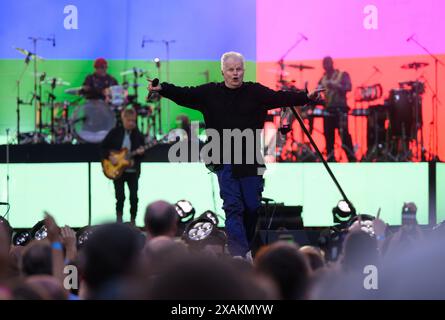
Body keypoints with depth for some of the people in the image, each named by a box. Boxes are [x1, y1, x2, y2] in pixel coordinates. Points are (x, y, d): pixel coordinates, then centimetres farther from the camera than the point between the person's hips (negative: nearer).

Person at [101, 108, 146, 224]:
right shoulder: (115, 132, 1)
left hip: (133, 170, 1)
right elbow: (103, 147, 4)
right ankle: (119, 221, 7)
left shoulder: (138, 135, 4)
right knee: (120, 196, -4)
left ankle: (133, 221, 10)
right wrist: (110, 156, -10)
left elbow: (143, 155, 5)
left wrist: (141, 153, -17)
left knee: (134, 197, -2)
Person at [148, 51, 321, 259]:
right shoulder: (210, 93, 5)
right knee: (232, 207, -7)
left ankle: (245, 246, 23)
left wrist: (306, 97, -21)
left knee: (252, 206, 4)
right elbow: (184, 94, 0)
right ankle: (240, 252, -12)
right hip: (224, 162, -1)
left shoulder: (255, 92, 3)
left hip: (251, 162, 1)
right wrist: (162, 89, -15)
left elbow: (280, 98, -7)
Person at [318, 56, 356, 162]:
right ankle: (330, 159, 8)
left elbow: (348, 87, -9)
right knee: (328, 135, 3)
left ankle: (352, 159, -9)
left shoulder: (342, 75, 4)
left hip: (340, 109, -5)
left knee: (344, 134, -11)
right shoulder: (323, 79, 16)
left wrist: (334, 86, -23)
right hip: (328, 110, 5)